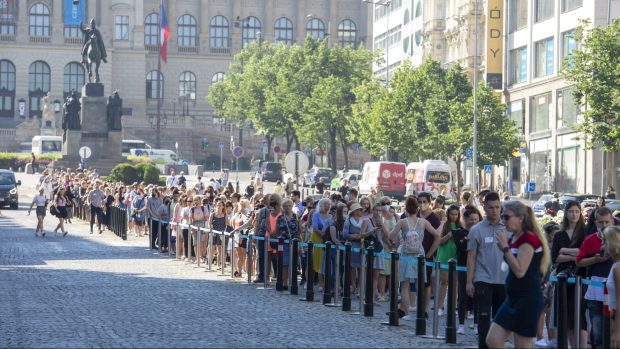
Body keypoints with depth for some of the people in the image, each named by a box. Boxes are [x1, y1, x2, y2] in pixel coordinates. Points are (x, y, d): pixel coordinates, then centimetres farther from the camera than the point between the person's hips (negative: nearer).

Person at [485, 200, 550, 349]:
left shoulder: (528, 239, -15)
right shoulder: (513, 238, 12)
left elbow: (520, 271, -23)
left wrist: (505, 247, -21)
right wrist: (503, 248, 6)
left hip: (527, 300, -9)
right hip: (513, 298, 9)